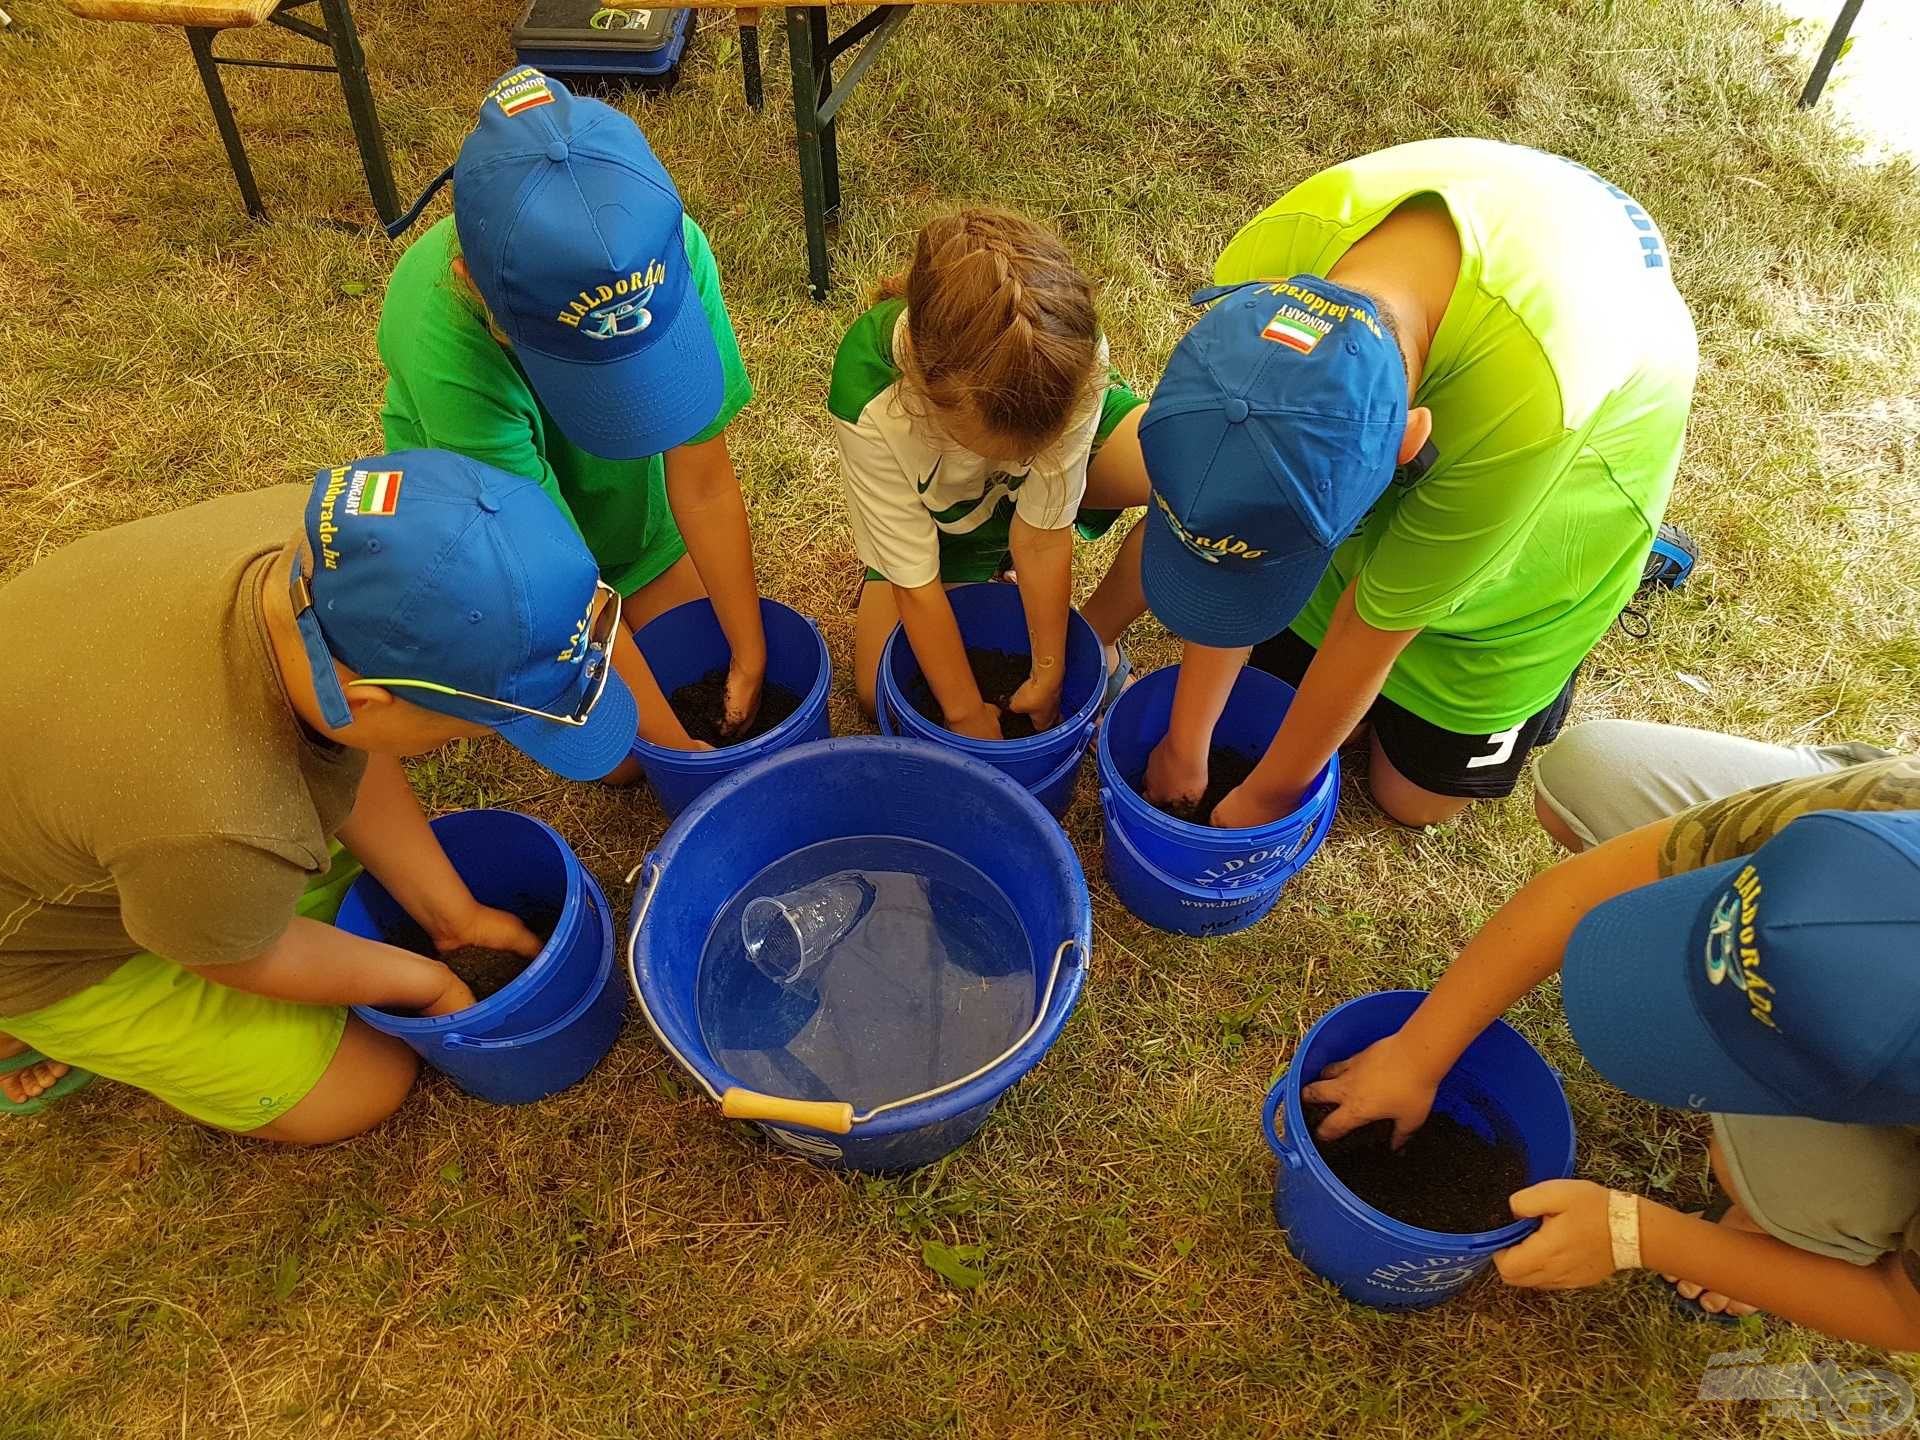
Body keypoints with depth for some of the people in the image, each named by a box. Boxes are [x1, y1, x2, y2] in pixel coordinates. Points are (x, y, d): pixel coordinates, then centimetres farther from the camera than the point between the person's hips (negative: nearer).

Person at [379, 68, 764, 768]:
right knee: (619, 755, 0)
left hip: (625, 496, 4)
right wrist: (681, 753, -29)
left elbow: (704, 483, -23)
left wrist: (752, 659, -18)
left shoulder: (667, 247, -33)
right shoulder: (441, 345, -41)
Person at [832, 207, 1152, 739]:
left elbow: (1042, 534, -28)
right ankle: (990, 579, 17)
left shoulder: (1075, 356, -39)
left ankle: (1096, 636, -5)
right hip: (939, 512, -1)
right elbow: (914, 579, -30)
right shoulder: (869, 398, -41)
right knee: (879, 690, -10)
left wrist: (1049, 675, -20)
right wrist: (966, 713, -22)